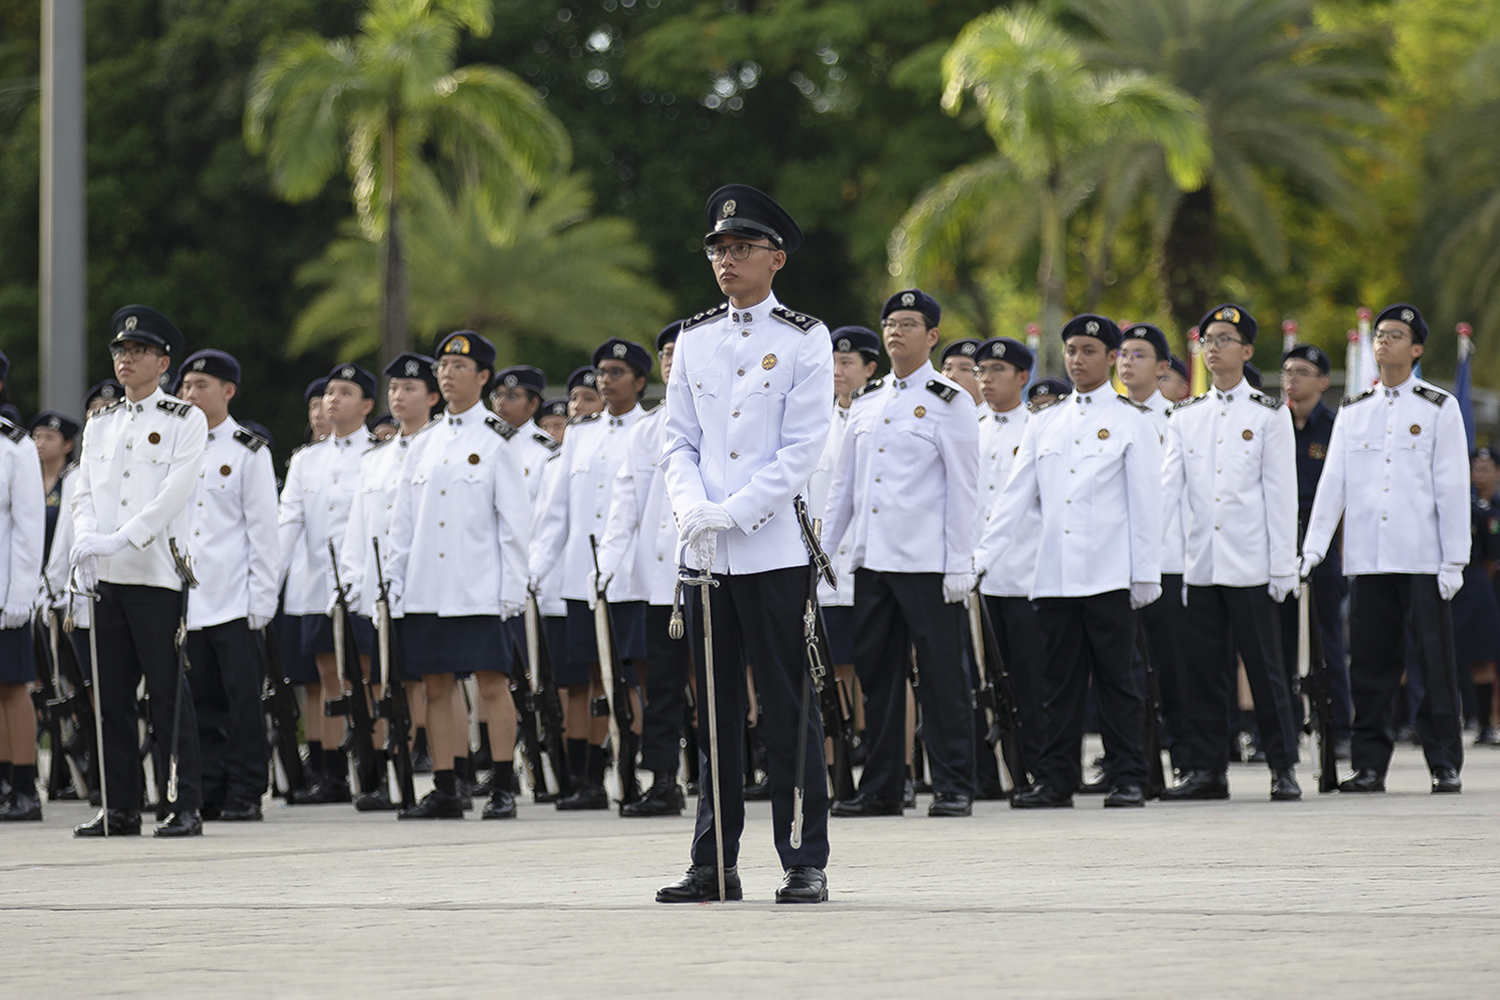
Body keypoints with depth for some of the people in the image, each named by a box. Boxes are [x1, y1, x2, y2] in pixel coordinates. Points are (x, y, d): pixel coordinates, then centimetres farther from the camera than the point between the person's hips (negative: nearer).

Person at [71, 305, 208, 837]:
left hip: (157, 574, -5)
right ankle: (121, 807, 11)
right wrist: (85, 540, -10)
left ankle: (183, 806, -2)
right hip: (106, 577, 5)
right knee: (112, 695, 6)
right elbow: (85, 491, 10)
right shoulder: (99, 424, 16)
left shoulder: (186, 421, 1)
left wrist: (119, 540, -19)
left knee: (168, 694, -5)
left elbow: (173, 495, -10)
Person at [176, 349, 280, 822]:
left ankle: (245, 794, -1)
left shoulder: (249, 451, 1)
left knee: (243, 698, -4)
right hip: (189, 600, 5)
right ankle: (208, 794, 9)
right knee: (201, 699, 5)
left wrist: (262, 599, -8)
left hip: (235, 600, -5)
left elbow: (263, 529, -3)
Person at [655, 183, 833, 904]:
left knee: (788, 709, -3)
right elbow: (678, 439, 11)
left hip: (773, 547, -4)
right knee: (716, 707, 7)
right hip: (704, 550, 4)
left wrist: (729, 512, -15)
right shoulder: (693, 340, 12)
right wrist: (691, 507, -9)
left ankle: (806, 864, 2)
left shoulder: (804, 341, -1)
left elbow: (801, 449, -7)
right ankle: (713, 864, 12)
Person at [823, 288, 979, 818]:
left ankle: (953, 787, -1)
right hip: (871, 557, 6)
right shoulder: (866, 406, 16)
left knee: (941, 672, -4)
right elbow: (843, 483, 21)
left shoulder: (948, 402, 0)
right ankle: (881, 788, 12)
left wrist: (958, 565, -10)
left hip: (927, 561, -6)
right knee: (875, 670, 7)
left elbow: (963, 489, -4)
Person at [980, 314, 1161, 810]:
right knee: (1059, 681, 5)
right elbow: (1016, 494, 13)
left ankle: (1129, 778, 3)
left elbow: (1145, 502, 0)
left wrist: (1146, 574, -4)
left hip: (1109, 577, -4)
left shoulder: (1131, 421, 3)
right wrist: (981, 554, 4)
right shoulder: (1045, 422, 14)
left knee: (1116, 678, -2)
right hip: (1054, 576, 4)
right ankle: (1055, 780, 8)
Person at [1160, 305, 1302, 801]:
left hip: (1251, 568, -3)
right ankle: (1206, 769, 9)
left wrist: (1283, 568, -5)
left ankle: (1284, 768, 5)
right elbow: (1167, 486, 5)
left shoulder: (1269, 414, 3)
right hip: (1200, 566, 3)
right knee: (1201, 670, 4)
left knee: (1265, 667, -2)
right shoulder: (1184, 417, 12)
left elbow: (1281, 495, 0)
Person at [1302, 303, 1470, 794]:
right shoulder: (1352, 410, 13)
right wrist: (1312, 547, -1)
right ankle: (1370, 765, 7)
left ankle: (1445, 764, 2)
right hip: (1366, 559, 3)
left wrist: (1454, 560, -5)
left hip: (1423, 560, -3)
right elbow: (1332, 482, 9)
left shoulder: (1439, 408, 4)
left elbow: (1452, 487, 1)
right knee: (1370, 662, 3)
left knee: (1435, 661, -3)